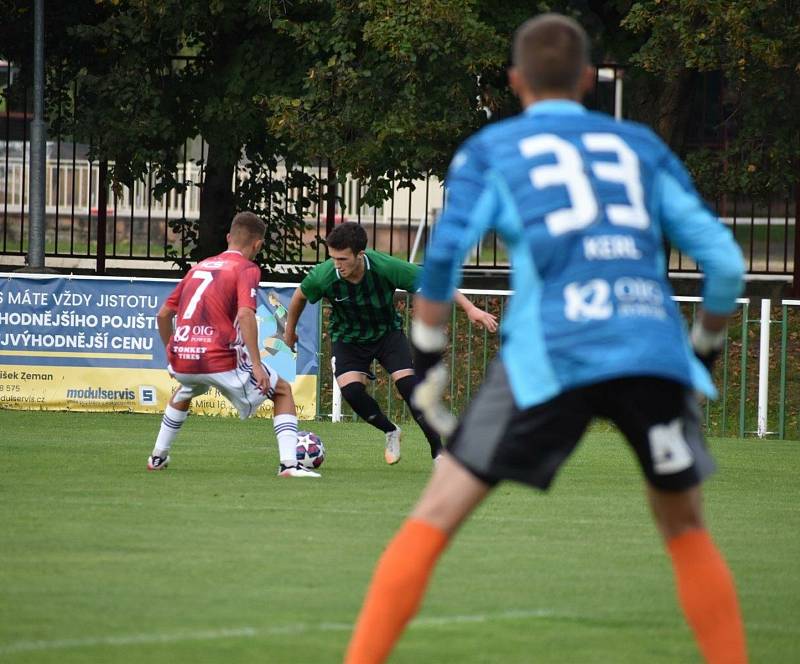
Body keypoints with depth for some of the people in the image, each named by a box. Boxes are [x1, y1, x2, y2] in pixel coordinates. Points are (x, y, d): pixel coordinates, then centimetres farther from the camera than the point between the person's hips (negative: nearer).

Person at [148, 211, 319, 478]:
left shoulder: (199, 267, 20)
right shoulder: (247, 269, 0)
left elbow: (163, 315, 22)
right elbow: (245, 314, -17)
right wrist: (256, 365, -18)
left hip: (181, 358, 6)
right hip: (220, 359, -6)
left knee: (184, 393, 42)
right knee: (283, 391, 13)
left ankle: (157, 457, 40)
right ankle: (289, 464, -1)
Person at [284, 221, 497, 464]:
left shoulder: (385, 267, -32)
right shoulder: (323, 276, -28)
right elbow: (300, 296, -4)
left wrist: (470, 308, -25)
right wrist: (290, 331, 12)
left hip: (387, 332, -1)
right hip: (348, 338, 1)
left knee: (408, 384, -19)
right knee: (351, 389, -22)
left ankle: (439, 451, -7)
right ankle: (391, 432, 7)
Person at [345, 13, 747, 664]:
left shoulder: (491, 148, 16)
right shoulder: (641, 146, 22)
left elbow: (444, 256, 1)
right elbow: (725, 262, 15)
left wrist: (426, 362, 9)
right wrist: (703, 354, 29)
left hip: (553, 355, -2)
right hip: (655, 349, 2)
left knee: (437, 513, 3)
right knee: (686, 529, 22)